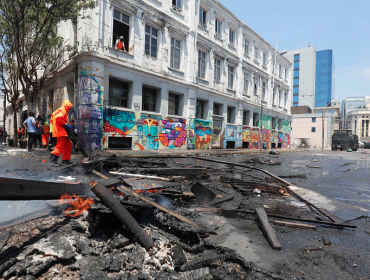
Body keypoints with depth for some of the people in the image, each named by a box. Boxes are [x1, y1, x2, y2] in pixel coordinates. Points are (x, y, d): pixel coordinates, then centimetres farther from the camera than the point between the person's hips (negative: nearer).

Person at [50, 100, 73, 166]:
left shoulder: (59, 110, 23)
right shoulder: (62, 110, -9)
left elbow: (52, 120, 23)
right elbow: (58, 118, -27)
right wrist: (65, 124, -17)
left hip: (62, 132, 11)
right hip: (61, 132, -11)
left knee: (69, 145, 15)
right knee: (60, 147, -9)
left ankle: (65, 160, 18)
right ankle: (53, 161, -5)